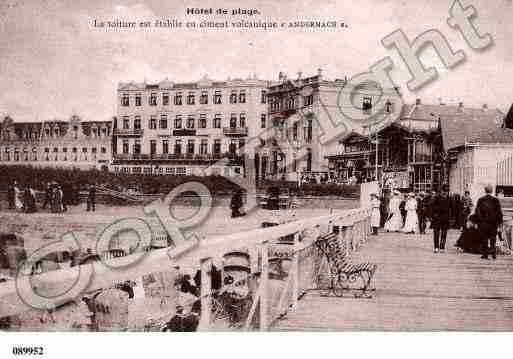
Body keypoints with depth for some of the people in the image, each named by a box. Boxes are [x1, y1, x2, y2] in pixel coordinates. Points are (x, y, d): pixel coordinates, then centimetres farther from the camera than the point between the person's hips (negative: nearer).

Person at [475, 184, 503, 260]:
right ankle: (493, 253, 6)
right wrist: (500, 225, 4)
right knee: (493, 239, 11)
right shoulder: (495, 200, -1)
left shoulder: (480, 200, -2)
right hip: (493, 223, 1)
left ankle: (485, 254, 4)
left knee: (484, 239, 5)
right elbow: (499, 213, -1)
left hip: (483, 223, 0)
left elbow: (477, 212, -1)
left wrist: (476, 222, 5)